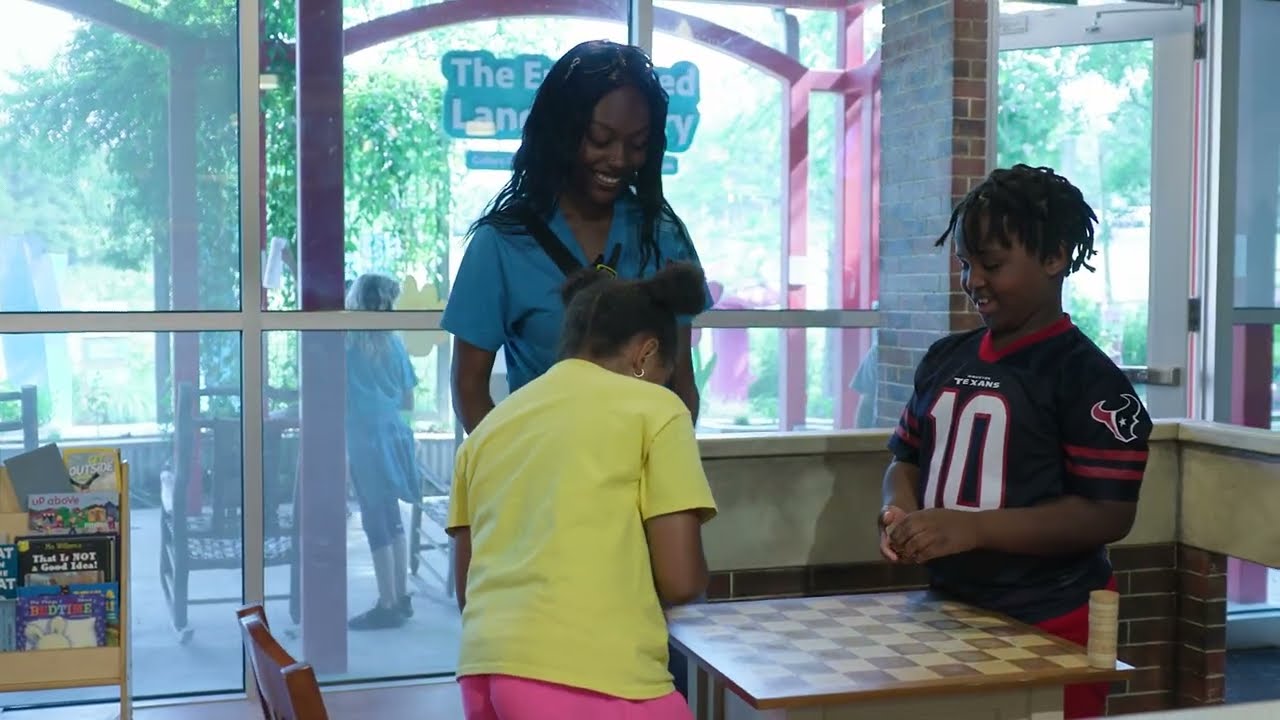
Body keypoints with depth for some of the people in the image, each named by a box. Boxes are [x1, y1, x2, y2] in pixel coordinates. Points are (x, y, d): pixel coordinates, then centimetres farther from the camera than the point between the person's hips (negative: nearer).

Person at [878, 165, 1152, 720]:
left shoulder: (1088, 376, -11)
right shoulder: (945, 359, 8)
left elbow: (1108, 514, -16)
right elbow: (907, 457, 16)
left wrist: (971, 528, -23)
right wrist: (900, 511, -7)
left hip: (1049, 627, -5)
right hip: (948, 611, 6)